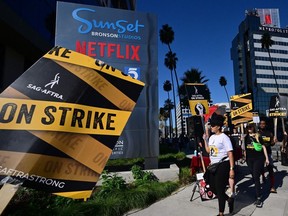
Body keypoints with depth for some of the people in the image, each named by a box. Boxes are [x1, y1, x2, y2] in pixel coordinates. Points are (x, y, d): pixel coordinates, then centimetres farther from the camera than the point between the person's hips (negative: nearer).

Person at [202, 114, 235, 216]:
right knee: (212, 187, 14)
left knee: (219, 189, 1)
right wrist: (205, 140, 7)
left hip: (223, 165, -8)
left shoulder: (224, 137, -12)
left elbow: (230, 154, -14)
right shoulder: (211, 137, 9)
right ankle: (229, 199, 38)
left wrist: (231, 169, -18)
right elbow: (208, 151, 17)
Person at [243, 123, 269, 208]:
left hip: (258, 158, -4)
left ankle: (259, 198, -2)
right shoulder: (246, 137, 7)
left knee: (256, 177, -8)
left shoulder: (258, 136, -4)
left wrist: (266, 158, -3)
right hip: (249, 159, 4)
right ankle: (259, 194, 27)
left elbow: (263, 147, -2)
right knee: (254, 178, 11)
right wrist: (245, 157, 17)